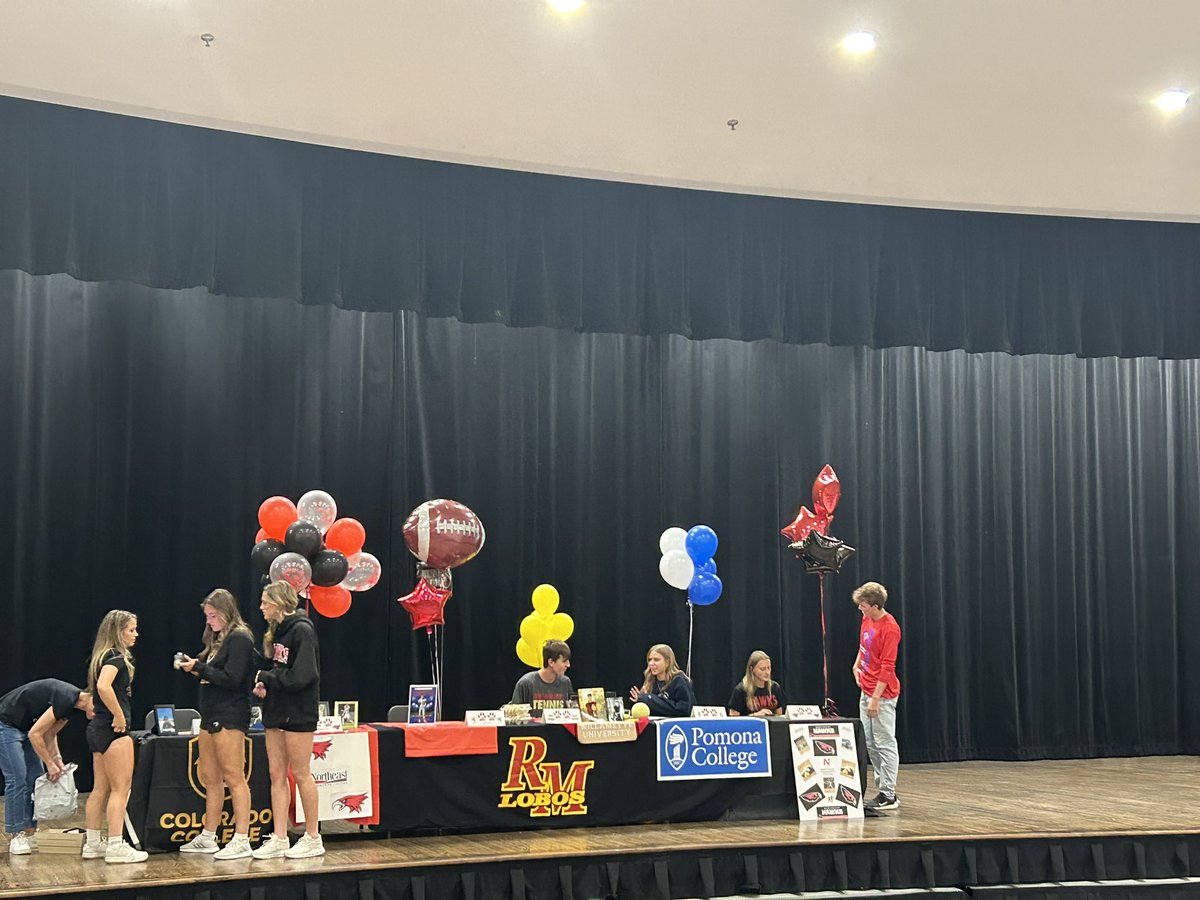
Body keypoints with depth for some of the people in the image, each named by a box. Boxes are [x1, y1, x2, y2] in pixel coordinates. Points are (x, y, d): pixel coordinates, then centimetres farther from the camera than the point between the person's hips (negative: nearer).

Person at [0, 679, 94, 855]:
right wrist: (50, 764, -16)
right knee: (17, 780, -10)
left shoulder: (72, 701, 1)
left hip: (24, 727, 10)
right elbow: (35, 734, -25)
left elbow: (49, 734, 10)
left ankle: (30, 833, 9)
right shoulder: (65, 699, -28)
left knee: (36, 779, 5)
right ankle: (16, 836, -4)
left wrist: (57, 760, -2)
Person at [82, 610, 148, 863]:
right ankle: (116, 847, -7)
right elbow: (103, 686, -31)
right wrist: (119, 716, -22)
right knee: (120, 790, -6)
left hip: (98, 728, 10)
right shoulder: (116, 657, -14)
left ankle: (92, 844, 18)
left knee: (101, 789, 14)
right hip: (114, 730, -10)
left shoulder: (103, 657, 15)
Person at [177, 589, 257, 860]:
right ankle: (208, 838, 22)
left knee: (233, 777, -8)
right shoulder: (217, 639, 17)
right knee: (209, 777, 13)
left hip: (229, 716, -10)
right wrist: (195, 667, 3)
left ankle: (242, 840, -6)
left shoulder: (239, 639, -11)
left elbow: (232, 679, -18)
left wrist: (199, 668, -15)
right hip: (211, 715, 10)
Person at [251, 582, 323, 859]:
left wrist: (266, 678, -13)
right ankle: (279, 839, 11)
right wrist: (264, 684, 1)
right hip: (276, 710, 8)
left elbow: (301, 676, -22)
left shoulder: (301, 630, -15)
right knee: (277, 775, 7)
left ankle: (313, 838, 9)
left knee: (301, 774, -1)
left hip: (298, 711, -8)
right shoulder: (276, 631, 12)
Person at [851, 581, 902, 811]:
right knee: (869, 743, 13)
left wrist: (876, 698, -21)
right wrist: (856, 666, 10)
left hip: (882, 694, -9)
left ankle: (888, 796, 2)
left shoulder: (890, 628, -19)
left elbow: (887, 667, -20)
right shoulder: (866, 620, 8)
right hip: (866, 689, 9)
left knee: (885, 744, -3)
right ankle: (884, 788, 22)